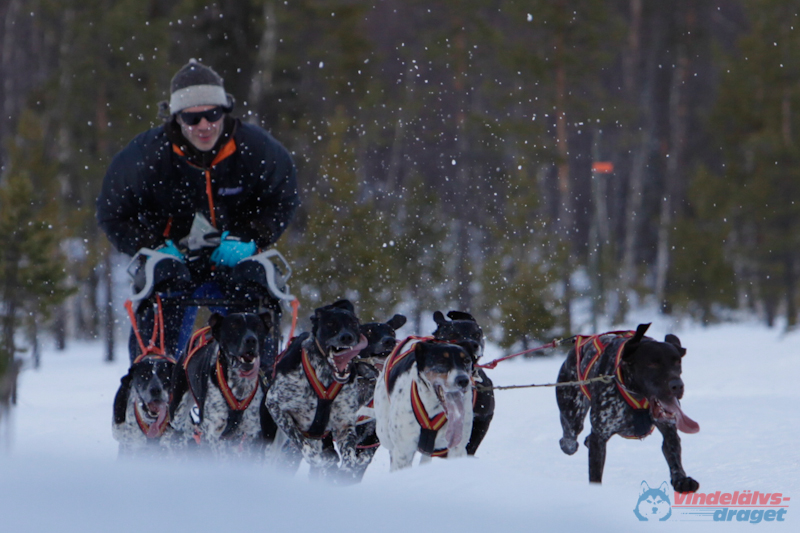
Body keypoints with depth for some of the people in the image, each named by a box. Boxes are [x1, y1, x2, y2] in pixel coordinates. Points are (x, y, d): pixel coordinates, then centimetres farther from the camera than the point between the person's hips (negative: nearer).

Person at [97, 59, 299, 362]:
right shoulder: (146, 154, -17)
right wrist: (151, 247, -16)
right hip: (171, 263, -1)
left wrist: (251, 238, -12)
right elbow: (113, 214, -4)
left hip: (237, 260, 1)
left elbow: (283, 200, 2)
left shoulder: (254, 148, -13)